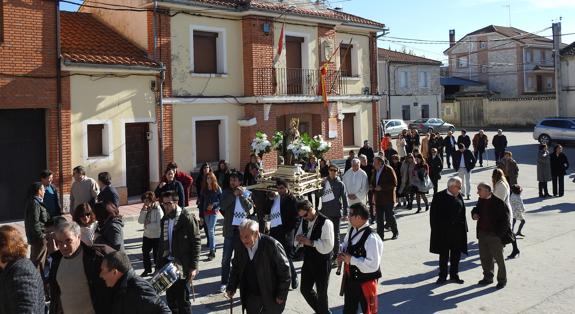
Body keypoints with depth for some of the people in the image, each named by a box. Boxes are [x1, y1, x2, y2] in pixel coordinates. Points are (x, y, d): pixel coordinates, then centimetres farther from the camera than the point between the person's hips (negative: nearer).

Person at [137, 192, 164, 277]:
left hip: (157, 236, -7)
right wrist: (143, 211, -17)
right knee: (145, 252, 16)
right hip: (147, 235, 7)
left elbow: (158, 225, -23)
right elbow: (140, 221, -5)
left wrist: (148, 225, -14)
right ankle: (147, 269, 35)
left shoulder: (158, 210, -18)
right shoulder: (145, 209, 2)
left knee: (156, 254, 5)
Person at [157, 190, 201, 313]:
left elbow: (196, 242, -13)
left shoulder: (187, 218, -11)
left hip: (182, 265, -6)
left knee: (182, 300, 2)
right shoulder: (164, 219, 9)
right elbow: (162, 243, 16)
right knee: (170, 298, 13)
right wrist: (159, 265, 12)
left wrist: (194, 266, -16)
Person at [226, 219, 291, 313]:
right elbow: (236, 268, 11)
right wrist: (231, 287, -2)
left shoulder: (272, 245, -19)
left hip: (271, 296, -4)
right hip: (251, 297, 5)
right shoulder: (241, 248, -3)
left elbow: (284, 270, -14)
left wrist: (281, 295, -12)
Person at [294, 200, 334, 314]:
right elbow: (297, 243, 11)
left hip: (322, 263, -7)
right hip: (308, 260, 7)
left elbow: (328, 246, -26)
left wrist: (310, 242, -31)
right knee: (305, 289, 18)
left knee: (321, 293, 8)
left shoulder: (325, 223, -20)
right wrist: (299, 239, -12)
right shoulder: (304, 221, 3)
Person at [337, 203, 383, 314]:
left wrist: (351, 260, -25)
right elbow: (345, 245, 18)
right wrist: (342, 255, -4)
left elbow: (373, 265, -29)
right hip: (350, 278, 8)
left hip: (366, 281, -8)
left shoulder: (371, 238, -28)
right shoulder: (352, 231, -2)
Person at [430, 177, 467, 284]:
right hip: (443, 231, -4)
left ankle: (454, 275, 27)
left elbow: (462, 213, 10)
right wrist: (435, 230, -12)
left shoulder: (459, 196, 5)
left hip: (458, 230, 4)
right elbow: (433, 214, -9)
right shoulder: (439, 197, -9)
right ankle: (442, 276, 20)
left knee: (456, 255, 12)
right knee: (444, 255, 8)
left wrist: (464, 228, 6)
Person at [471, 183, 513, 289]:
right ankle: (488, 277, 32)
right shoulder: (481, 201, 4)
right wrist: (474, 214, 0)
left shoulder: (498, 202, -18)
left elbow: (505, 219, -15)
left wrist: (499, 234, -18)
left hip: (495, 235, -7)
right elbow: (476, 209, 23)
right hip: (482, 234, 7)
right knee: (484, 257, 16)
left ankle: (502, 280, 22)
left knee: (498, 258, 7)